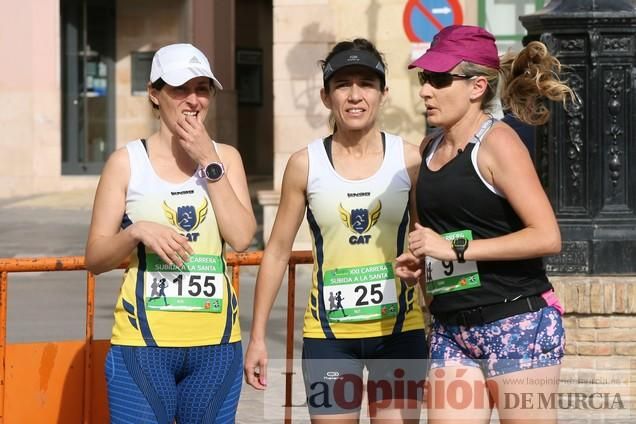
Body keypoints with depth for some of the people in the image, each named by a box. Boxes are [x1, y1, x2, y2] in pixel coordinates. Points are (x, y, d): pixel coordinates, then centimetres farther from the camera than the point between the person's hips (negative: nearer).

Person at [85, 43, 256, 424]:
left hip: (215, 342, 3)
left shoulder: (225, 157, 9)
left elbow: (242, 237, -5)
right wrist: (137, 232, -18)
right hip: (144, 340, -2)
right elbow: (95, 259, 1)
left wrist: (209, 162, -7)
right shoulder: (127, 162, 1)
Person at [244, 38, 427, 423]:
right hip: (329, 333, 0)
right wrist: (258, 337, 2)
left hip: (399, 329, 0)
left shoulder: (409, 159, -1)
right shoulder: (305, 165, -2)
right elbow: (278, 251, 4)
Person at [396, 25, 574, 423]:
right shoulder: (430, 148, 11)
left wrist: (456, 249, -19)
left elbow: (547, 236, -19)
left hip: (518, 322, -7)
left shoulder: (497, 142, -10)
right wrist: (420, 263, 9)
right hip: (452, 329, 7)